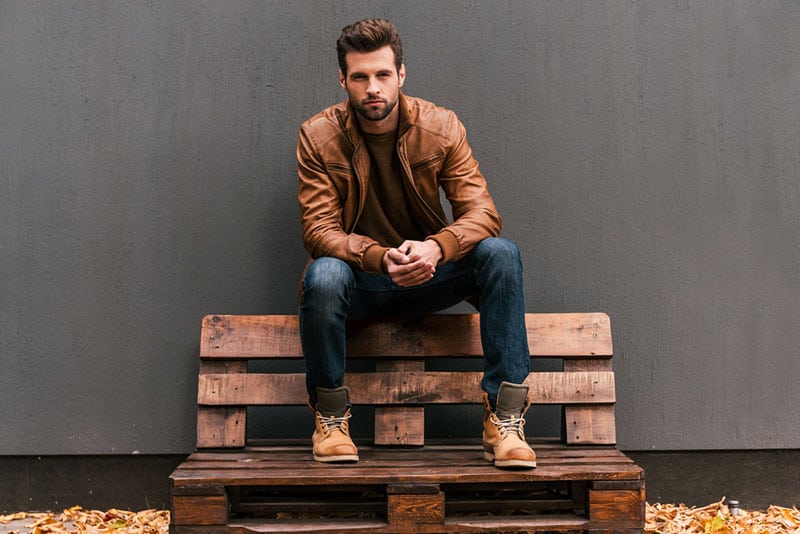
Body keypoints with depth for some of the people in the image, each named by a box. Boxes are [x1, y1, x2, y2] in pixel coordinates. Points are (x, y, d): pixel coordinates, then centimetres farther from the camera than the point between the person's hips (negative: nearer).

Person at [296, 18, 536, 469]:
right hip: (360, 282, -1)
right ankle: (330, 415, -13)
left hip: (427, 277, 2)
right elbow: (319, 230, -15)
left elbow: (482, 211, -12)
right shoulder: (317, 137, -8)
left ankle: (504, 418, -23)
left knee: (502, 254, -26)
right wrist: (382, 258, -34)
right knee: (323, 275, -36)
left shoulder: (442, 127, -5)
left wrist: (436, 247, -34)